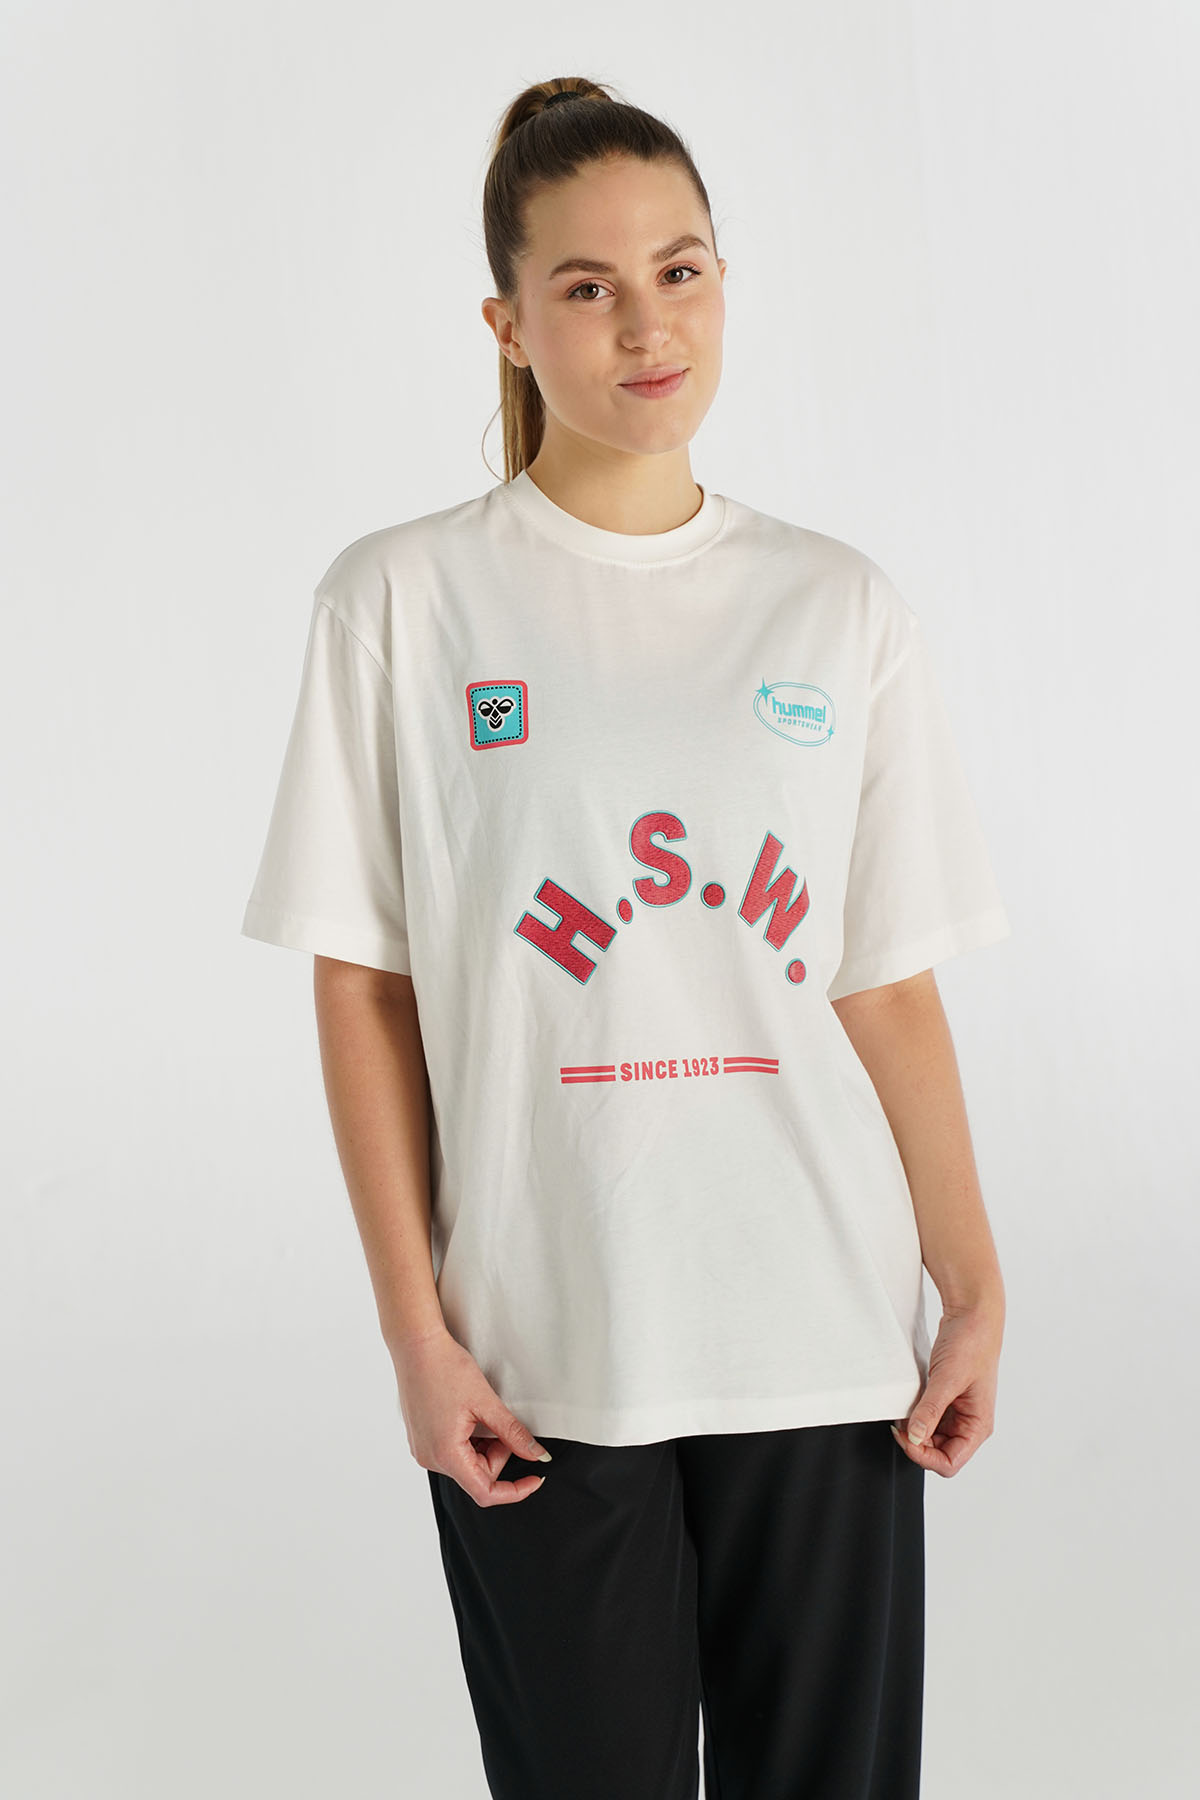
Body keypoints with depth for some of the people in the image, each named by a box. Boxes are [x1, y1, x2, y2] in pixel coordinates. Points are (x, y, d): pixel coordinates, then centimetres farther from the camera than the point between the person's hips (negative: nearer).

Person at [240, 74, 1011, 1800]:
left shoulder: (842, 608, 5)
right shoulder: (401, 600, -2)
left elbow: (891, 988, 6)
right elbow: (364, 991, -2)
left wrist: (976, 1290, 3)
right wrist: (417, 1329, -5)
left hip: (826, 1338, 2)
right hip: (542, 1349, -2)